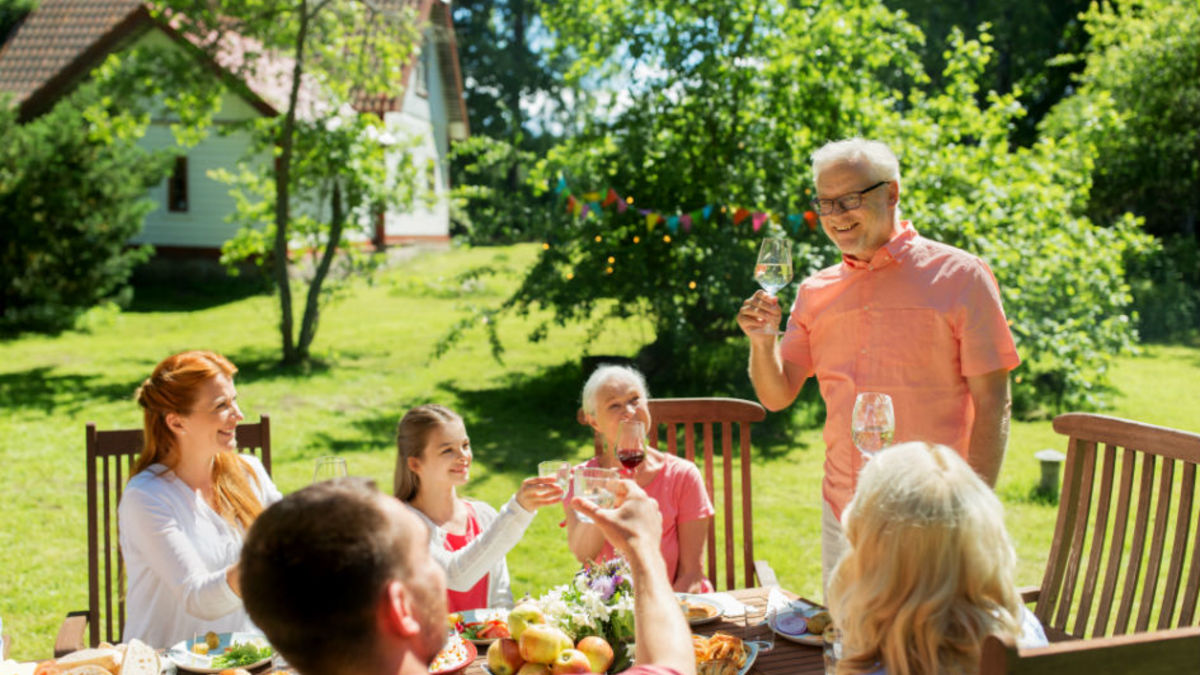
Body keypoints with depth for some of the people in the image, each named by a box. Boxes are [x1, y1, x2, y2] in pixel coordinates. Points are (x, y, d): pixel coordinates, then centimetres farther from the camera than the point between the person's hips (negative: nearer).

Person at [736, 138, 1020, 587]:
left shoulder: (959, 276, -4)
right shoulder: (816, 292, 10)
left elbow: (992, 405, -6)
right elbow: (777, 396, 8)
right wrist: (761, 341, -12)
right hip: (842, 517, 4)